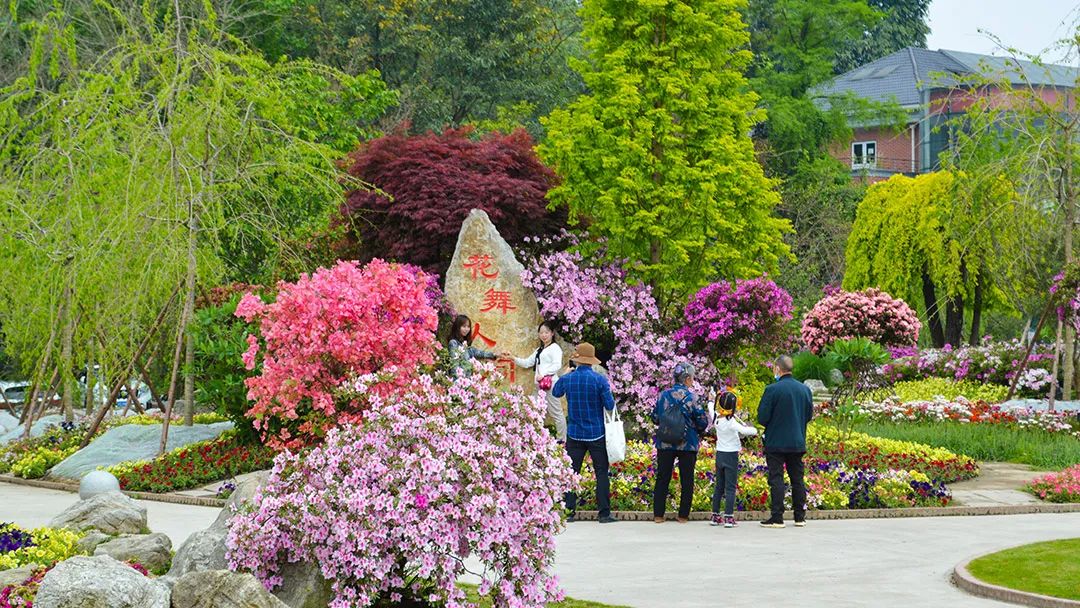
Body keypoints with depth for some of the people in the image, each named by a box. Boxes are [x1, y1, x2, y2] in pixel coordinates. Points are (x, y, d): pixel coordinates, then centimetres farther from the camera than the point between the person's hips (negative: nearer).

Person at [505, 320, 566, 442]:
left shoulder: (554, 348, -5)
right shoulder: (539, 350, 24)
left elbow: (557, 365, -17)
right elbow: (527, 363, 25)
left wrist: (543, 374, -24)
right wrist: (513, 358, 12)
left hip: (550, 383, -9)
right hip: (540, 385, 9)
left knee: (555, 413, -7)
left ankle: (562, 440, -3)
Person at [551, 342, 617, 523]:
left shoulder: (567, 379, -5)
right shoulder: (599, 380, -13)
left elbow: (555, 392, 16)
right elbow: (610, 405, -11)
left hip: (574, 434, 2)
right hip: (596, 434, -2)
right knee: (601, 472, 4)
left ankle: (569, 510, 8)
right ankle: (604, 513, 1)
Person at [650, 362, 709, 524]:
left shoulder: (663, 395, -2)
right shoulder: (691, 398, -11)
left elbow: (655, 418, 6)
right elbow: (702, 422, -6)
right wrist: (697, 431, 14)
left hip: (665, 444, 2)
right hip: (688, 444, -2)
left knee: (662, 479, 10)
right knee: (687, 480, 9)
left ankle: (658, 515, 9)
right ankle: (683, 515, 10)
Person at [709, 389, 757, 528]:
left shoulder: (716, 417, -1)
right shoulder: (731, 422, -19)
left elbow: (710, 405, 20)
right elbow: (744, 430, -33)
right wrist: (754, 430, -18)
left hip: (719, 454, 6)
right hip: (731, 456, -6)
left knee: (719, 487, 14)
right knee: (730, 488, -4)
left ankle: (715, 516, 16)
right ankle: (729, 518, -8)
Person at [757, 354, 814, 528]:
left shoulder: (772, 389, -14)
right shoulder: (805, 389, 5)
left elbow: (762, 418, -13)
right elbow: (809, 415, 13)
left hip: (776, 442, -5)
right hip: (797, 442, 5)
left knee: (776, 479, -2)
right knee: (797, 479, 12)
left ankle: (777, 517, -5)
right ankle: (800, 516, 17)